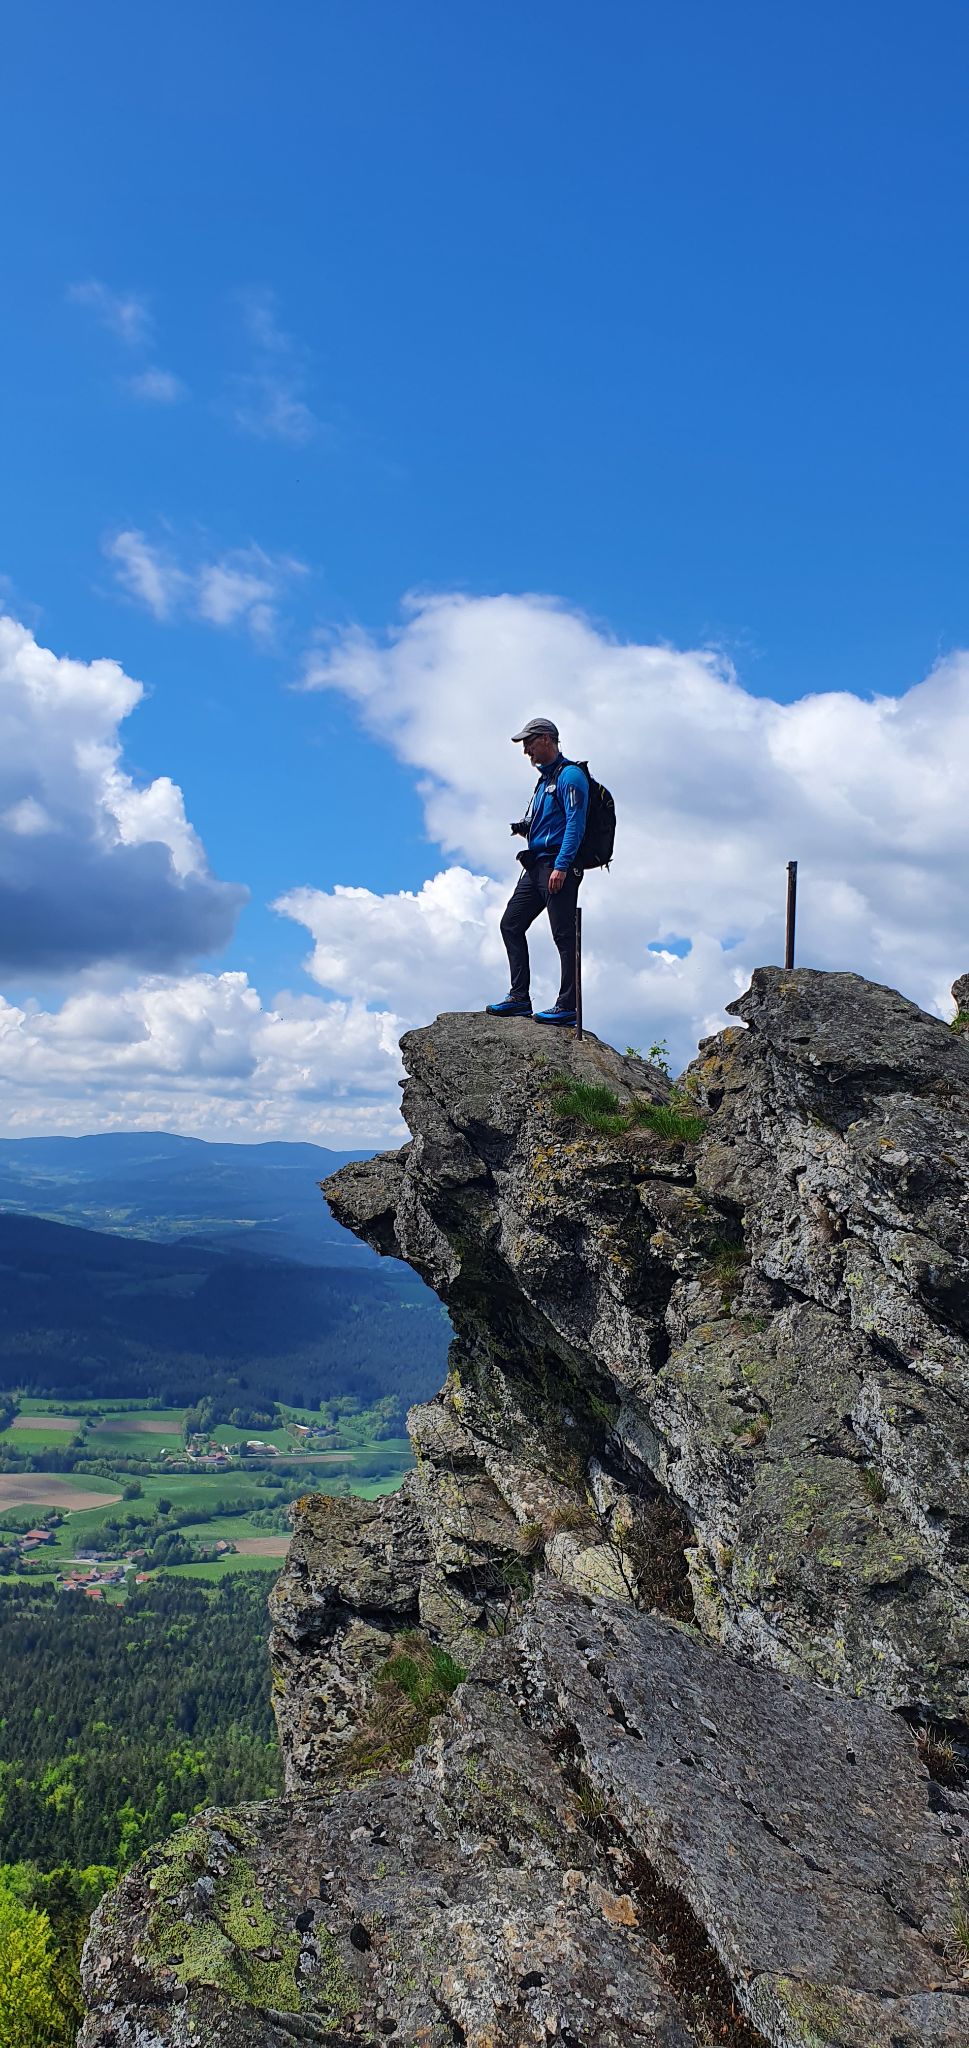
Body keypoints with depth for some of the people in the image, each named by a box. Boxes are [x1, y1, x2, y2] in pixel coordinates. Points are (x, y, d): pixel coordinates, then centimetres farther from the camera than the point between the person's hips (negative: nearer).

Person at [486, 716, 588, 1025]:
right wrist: (525, 828, 12)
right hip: (536, 865, 10)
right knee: (511, 924, 8)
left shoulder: (569, 774, -7)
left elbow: (575, 823, -17)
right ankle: (519, 997, 10)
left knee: (564, 935, -8)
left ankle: (567, 1006, -6)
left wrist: (561, 866, -23)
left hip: (558, 865, -10)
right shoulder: (545, 778, 23)